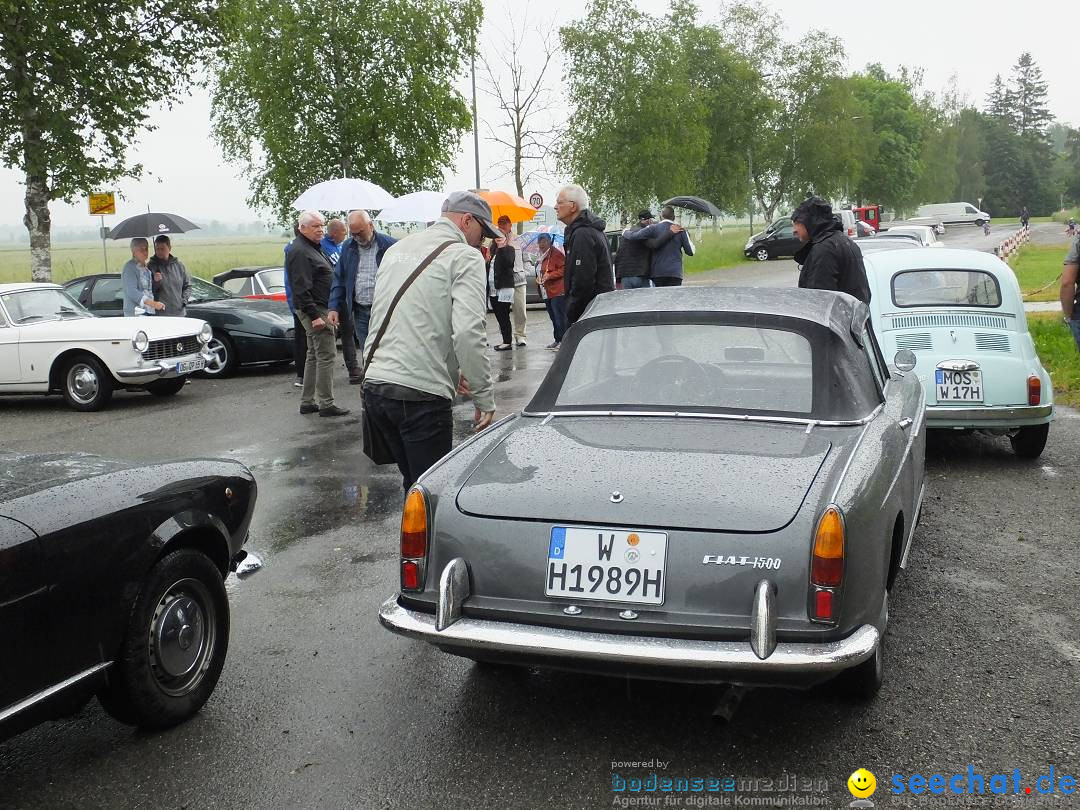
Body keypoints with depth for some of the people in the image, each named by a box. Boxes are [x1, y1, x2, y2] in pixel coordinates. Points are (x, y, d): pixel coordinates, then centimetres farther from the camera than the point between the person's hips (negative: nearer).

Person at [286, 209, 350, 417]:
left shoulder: (314, 248, 18)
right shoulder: (300, 252, -15)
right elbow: (302, 288, -22)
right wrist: (314, 315, -25)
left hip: (319, 310, 11)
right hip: (315, 310, -11)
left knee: (314, 356, 13)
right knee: (326, 355, -9)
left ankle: (307, 402, 19)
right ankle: (326, 404, -6)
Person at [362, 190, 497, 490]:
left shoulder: (397, 249, 20)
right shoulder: (464, 256, -5)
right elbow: (468, 332, -17)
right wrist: (484, 396, -9)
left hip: (373, 384, 8)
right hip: (421, 392, -8)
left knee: (414, 482, 20)